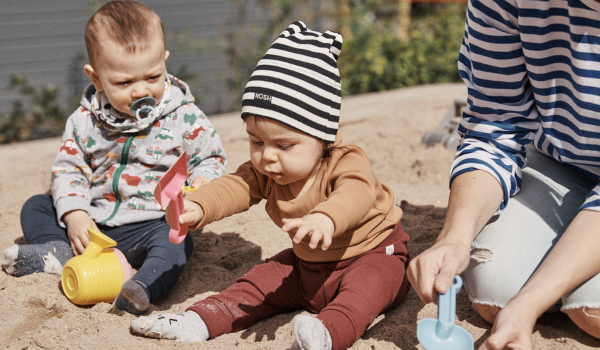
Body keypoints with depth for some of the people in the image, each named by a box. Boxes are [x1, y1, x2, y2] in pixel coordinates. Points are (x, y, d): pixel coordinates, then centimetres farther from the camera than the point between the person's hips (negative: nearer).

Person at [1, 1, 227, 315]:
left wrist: (201, 184, -21)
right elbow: (68, 169, 3)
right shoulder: (85, 120, -2)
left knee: (175, 241, -34)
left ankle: (144, 286, -52)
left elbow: (211, 159, 1)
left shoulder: (184, 117, -8)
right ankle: (59, 250, -20)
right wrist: (74, 214, -13)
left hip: (150, 222, -4)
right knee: (36, 206, 3)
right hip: (91, 221, 4)